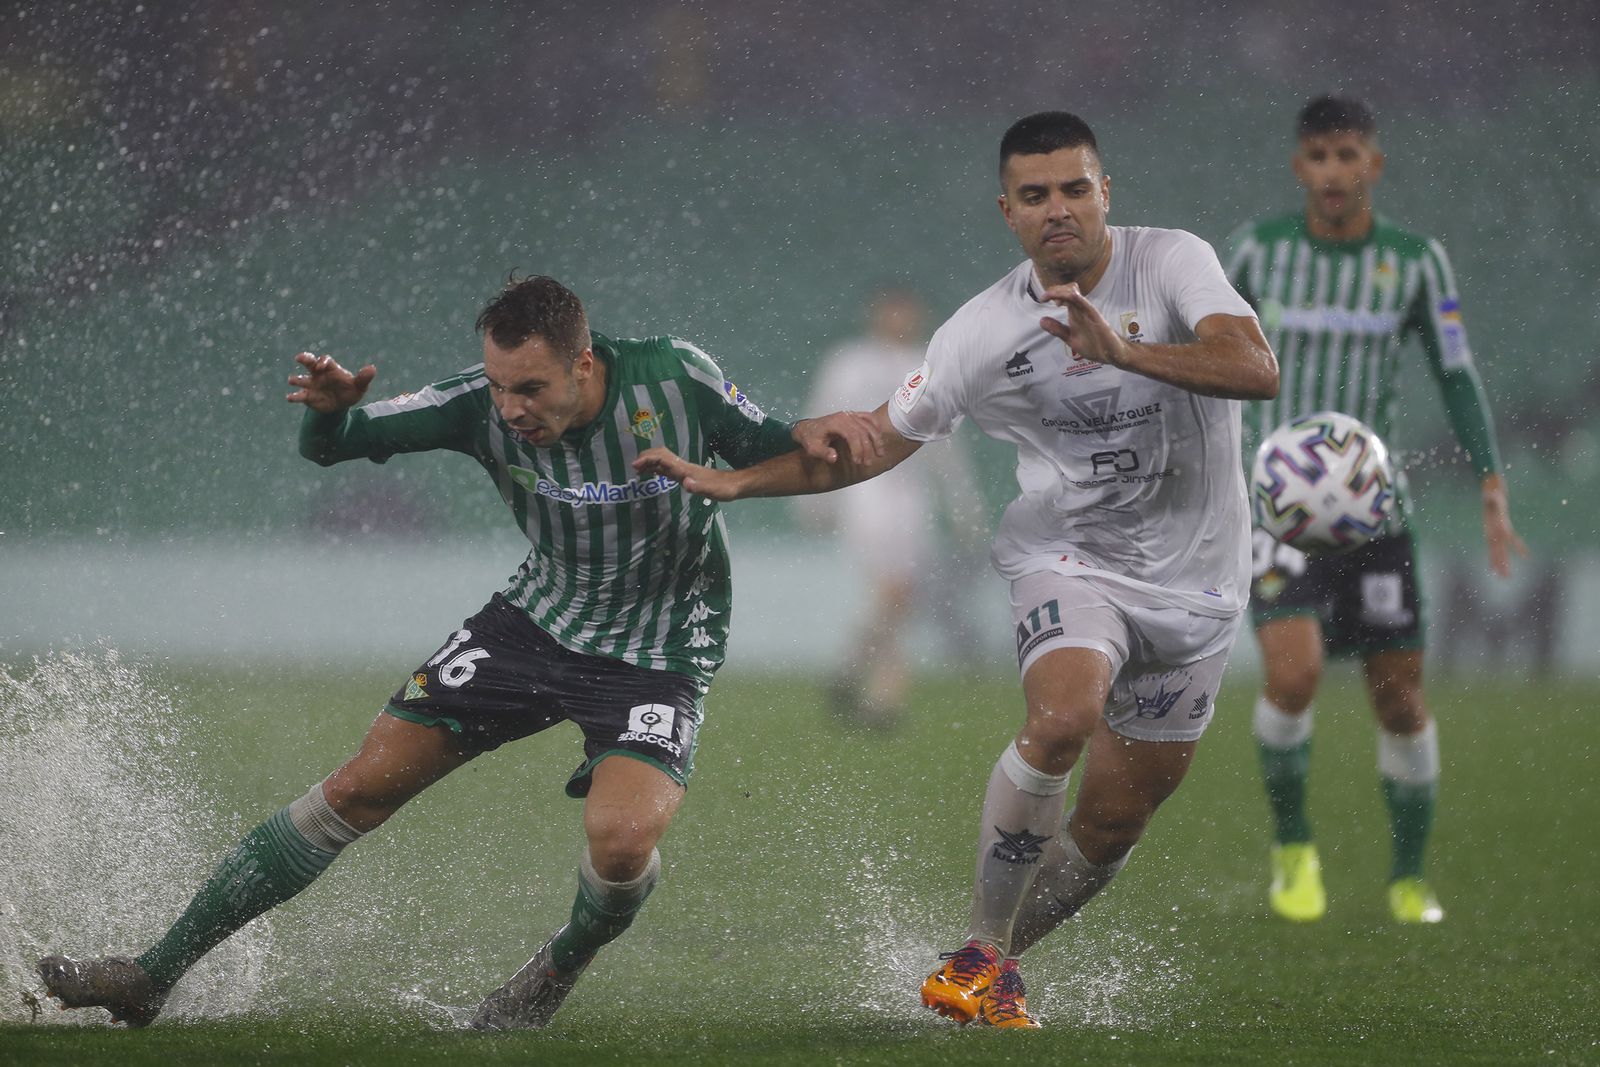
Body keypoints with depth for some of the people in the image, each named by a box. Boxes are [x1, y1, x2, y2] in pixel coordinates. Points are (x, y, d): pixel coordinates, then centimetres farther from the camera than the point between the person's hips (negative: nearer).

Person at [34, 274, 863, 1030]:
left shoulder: (674, 377, -21)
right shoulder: (482, 406, -16)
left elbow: (768, 453, -5)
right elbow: (328, 446, -11)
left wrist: (822, 442, -29)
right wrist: (331, 408, -34)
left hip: (658, 656, -3)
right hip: (536, 619, 3)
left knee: (621, 840, -30)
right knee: (362, 787, -4)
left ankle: (559, 972, 7)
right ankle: (155, 974, 3)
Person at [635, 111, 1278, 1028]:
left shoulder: (1173, 263, -10)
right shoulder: (984, 332, -5)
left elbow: (1258, 371, -26)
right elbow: (875, 443, 6)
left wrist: (1127, 352, -39)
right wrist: (730, 482, -2)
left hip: (1194, 579, 1)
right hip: (1071, 560, -1)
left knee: (1115, 822, 5)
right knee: (1061, 719, -32)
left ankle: (1004, 959, 29)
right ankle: (982, 954, -16)